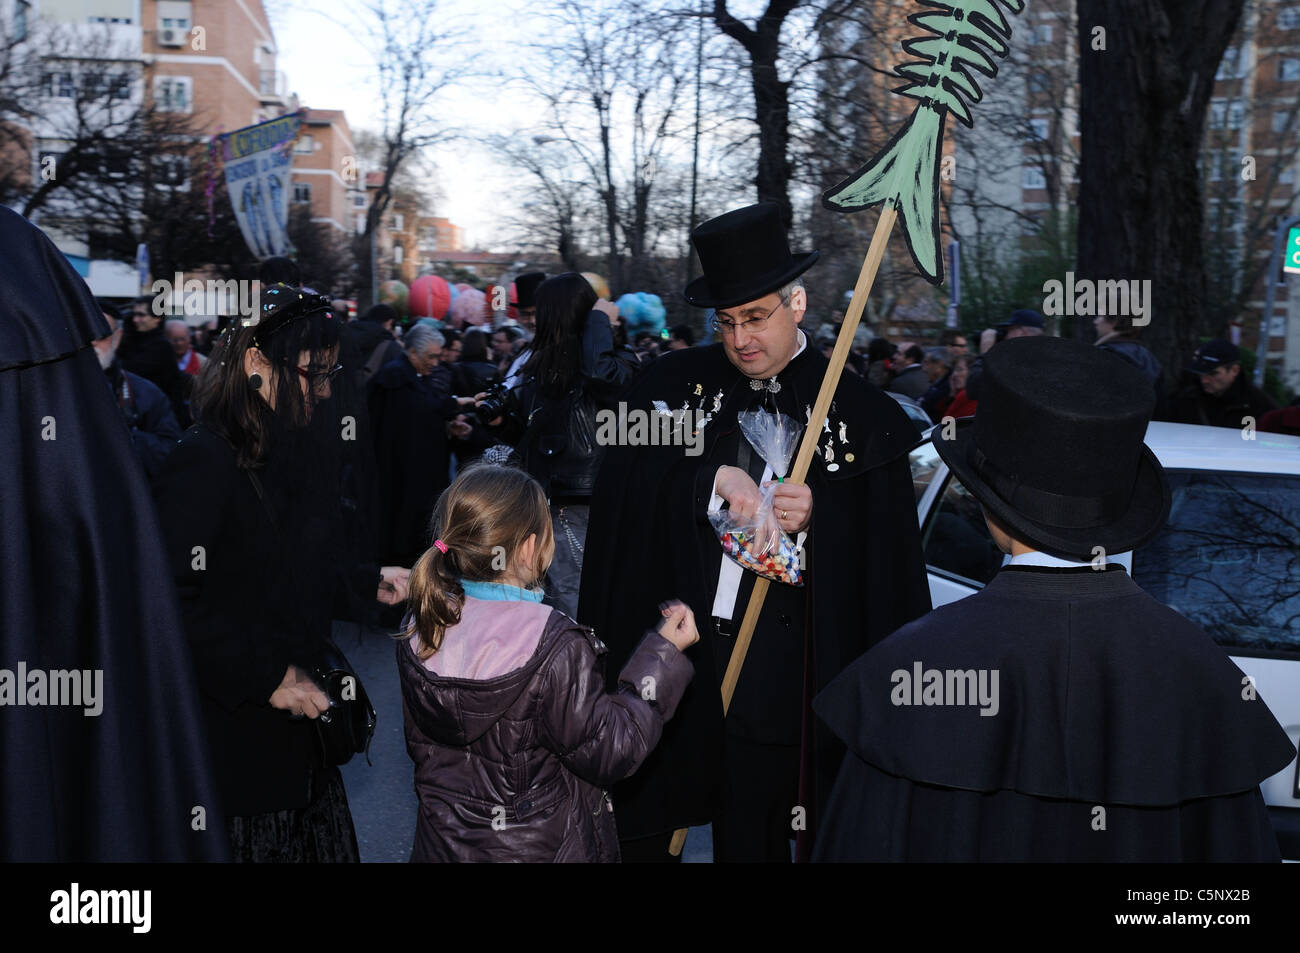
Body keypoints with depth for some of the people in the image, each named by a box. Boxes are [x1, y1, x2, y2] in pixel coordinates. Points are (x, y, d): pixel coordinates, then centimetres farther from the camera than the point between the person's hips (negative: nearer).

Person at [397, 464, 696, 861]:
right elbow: (609, 754, -19)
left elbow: (421, 745, 3)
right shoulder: (557, 648, -27)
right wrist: (664, 652, -15)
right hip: (540, 845, -5)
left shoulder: (421, 629, -9)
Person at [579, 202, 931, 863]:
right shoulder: (675, 383, 5)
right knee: (637, 831, 10)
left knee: (751, 835, 11)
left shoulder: (861, 414, -2)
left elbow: (887, 556, -2)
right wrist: (714, 477, -19)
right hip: (665, 651, 2)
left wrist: (816, 518, -19)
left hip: (779, 676, -2)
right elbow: (620, 478, -7)